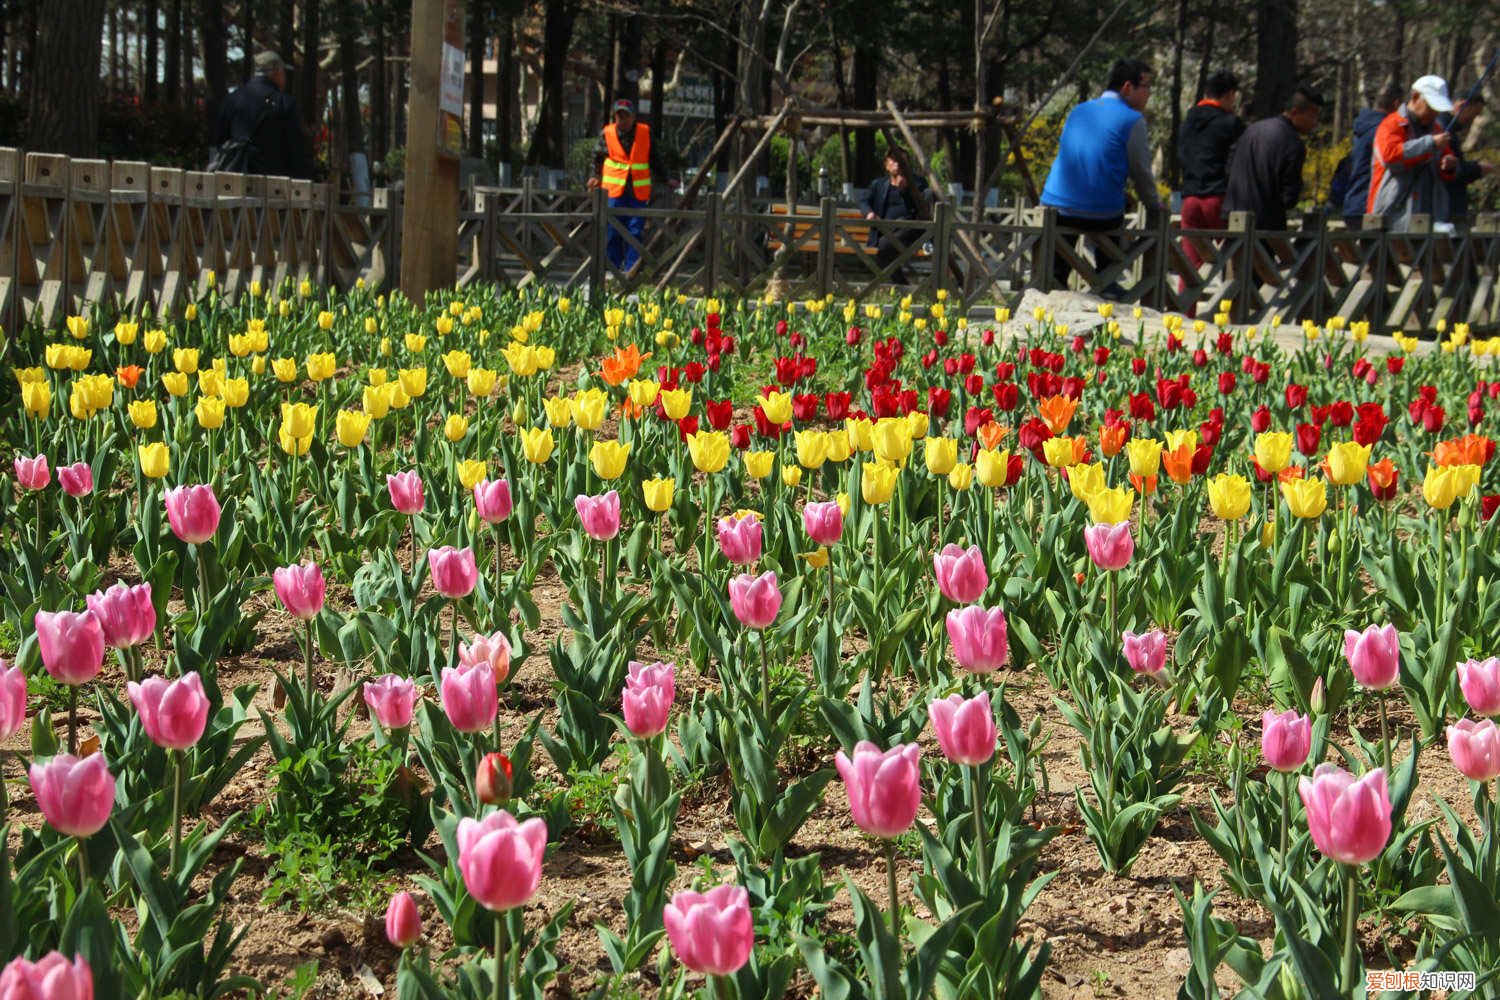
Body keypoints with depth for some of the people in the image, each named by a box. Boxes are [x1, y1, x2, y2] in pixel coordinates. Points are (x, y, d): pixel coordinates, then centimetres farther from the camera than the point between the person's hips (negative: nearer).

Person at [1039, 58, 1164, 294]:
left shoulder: (1078, 111, 13)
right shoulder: (1132, 120, -5)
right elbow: (1141, 174, -1)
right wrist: (1157, 208, 17)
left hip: (1055, 208, 4)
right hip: (1100, 217, -4)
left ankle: (1056, 270, 25)